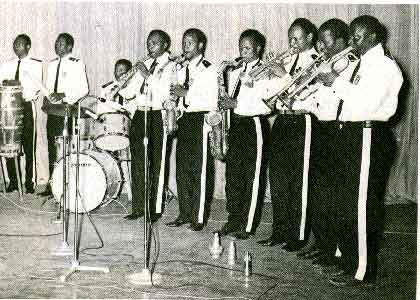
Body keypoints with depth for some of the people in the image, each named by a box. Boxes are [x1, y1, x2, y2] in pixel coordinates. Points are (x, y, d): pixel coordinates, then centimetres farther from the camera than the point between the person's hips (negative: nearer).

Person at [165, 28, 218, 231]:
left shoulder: (208, 70, -6)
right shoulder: (182, 70, 17)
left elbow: (211, 102, -14)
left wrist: (186, 94, -16)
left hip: (200, 121, -7)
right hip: (184, 121, 7)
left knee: (199, 170, -5)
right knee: (182, 169, 9)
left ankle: (199, 218, 1)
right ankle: (184, 214, 18)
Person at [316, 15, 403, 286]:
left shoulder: (383, 65, -11)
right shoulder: (362, 63, 19)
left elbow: (366, 103, -24)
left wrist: (337, 82, -17)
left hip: (368, 137, -10)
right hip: (350, 134, 10)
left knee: (361, 205, -7)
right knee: (346, 201, 17)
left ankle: (361, 271, 0)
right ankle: (346, 253, 32)